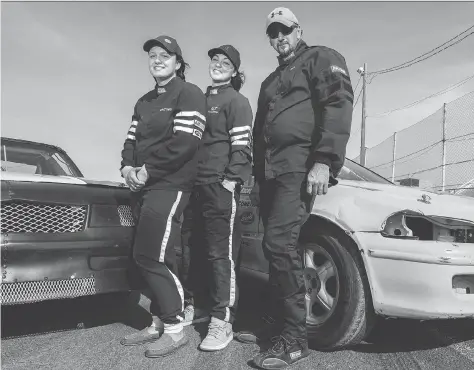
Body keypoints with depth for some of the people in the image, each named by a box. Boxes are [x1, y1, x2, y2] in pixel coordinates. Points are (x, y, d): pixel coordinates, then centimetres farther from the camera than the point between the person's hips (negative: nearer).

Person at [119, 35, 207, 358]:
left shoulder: (189, 94, -3)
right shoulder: (144, 102, 22)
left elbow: (185, 142, -16)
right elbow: (131, 140, 18)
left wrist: (147, 170, -15)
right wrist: (128, 167, -4)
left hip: (169, 187, -8)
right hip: (143, 188, 8)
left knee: (152, 258, -12)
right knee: (151, 259, 10)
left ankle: (175, 330, 2)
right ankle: (158, 324, 22)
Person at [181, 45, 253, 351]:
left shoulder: (237, 101, 2)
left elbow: (242, 145, -8)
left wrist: (232, 179, -18)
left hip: (221, 186, -7)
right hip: (196, 184, 7)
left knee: (221, 254, -7)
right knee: (194, 249, 13)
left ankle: (222, 322, -1)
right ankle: (190, 306, 28)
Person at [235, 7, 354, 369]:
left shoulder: (322, 59, 7)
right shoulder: (271, 81, 30)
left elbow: (338, 105, -10)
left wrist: (324, 161, -22)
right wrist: (258, 176, 23)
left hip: (299, 166, -7)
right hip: (270, 170, 8)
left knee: (280, 242, -18)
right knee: (280, 246, 7)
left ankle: (295, 337, -8)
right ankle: (280, 322, 18)